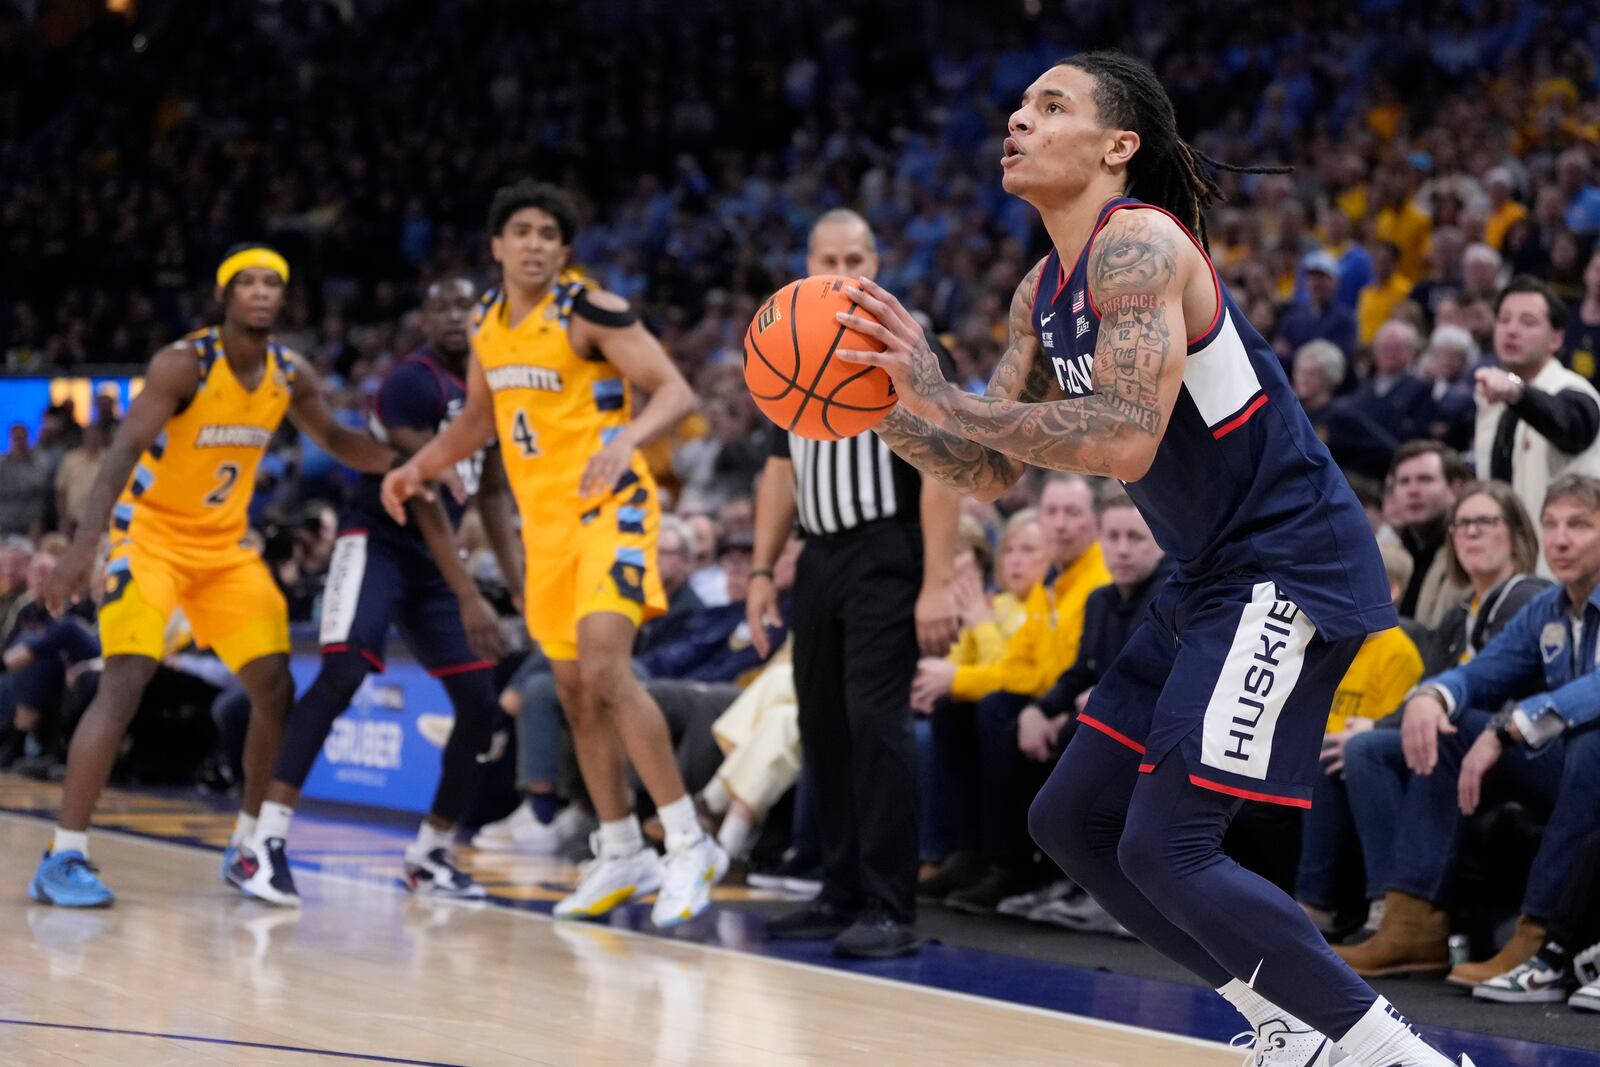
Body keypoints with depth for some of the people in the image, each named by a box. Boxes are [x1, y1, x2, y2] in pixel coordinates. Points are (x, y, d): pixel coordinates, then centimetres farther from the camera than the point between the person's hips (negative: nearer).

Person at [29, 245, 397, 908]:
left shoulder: (292, 376, -1)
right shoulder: (184, 363, -20)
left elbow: (335, 441, 17)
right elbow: (123, 451, -28)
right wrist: (84, 544, -40)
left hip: (226, 545, 7)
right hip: (151, 535, -6)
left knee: (276, 690, 2)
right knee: (124, 684, -20)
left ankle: (248, 846, 16)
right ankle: (63, 857, -19)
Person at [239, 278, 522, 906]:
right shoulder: (413, 383, -16)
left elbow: (489, 494, 19)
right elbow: (424, 497, -22)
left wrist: (519, 581, 9)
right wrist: (468, 597, -26)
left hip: (435, 557, 8)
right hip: (377, 542, -8)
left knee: (482, 703, 2)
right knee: (341, 674, -26)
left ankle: (430, 854, 15)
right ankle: (267, 844, -28)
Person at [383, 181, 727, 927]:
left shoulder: (591, 310, -12)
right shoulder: (486, 321, 9)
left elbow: (677, 392, -18)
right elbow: (478, 418, 25)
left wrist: (627, 438, -37)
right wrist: (418, 468, 12)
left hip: (609, 508, -8)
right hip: (544, 520, 8)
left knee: (603, 669, -23)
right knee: (574, 690, 9)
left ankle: (689, 845, -17)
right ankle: (623, 857, 19)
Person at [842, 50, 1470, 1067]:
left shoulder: (1138, 246, -17)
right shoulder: (1047, 291, 12)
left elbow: (1126, 441, -29)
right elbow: (991, 468, 14)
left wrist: (941, 396, -26)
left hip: (1292, 568, -10)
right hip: (1217, 577, 10)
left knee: (1165, 849, -14)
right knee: (1072, 822, 12)